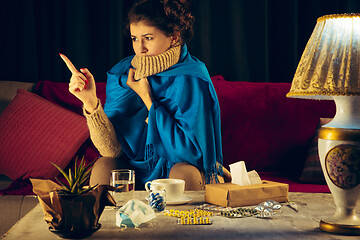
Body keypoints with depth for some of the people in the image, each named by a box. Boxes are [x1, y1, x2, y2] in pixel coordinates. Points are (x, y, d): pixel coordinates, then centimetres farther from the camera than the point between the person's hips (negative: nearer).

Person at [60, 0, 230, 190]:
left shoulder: (191, 79, -18)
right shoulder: (122, 75, -7)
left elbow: (189, 152, -22)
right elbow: (112, 149, -13)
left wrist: (146, 97, -20)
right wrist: (90, 101, -29)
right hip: (136, 171, 3)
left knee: (184, 172, -34)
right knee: (103, 166, -24)